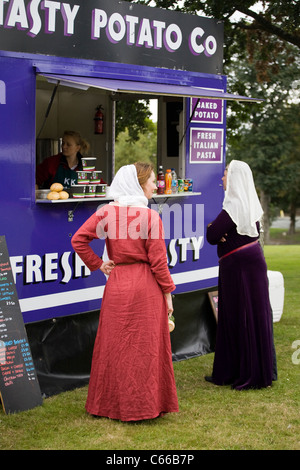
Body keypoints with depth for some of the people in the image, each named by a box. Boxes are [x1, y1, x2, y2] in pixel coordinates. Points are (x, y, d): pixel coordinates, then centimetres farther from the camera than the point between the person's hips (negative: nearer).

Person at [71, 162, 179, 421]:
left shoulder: (106, 212, 0)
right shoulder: (151, 216, -10)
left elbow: (78, 240, -6)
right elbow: (158, 260, -9)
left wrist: (97, 264, 4)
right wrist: (167, 291, 0)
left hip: (117, 284, 3)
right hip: (146, 286, -3)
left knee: (115, 343, 12)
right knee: (145, 344, 5)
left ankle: (112, 402, 21)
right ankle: (145, 404, 11)